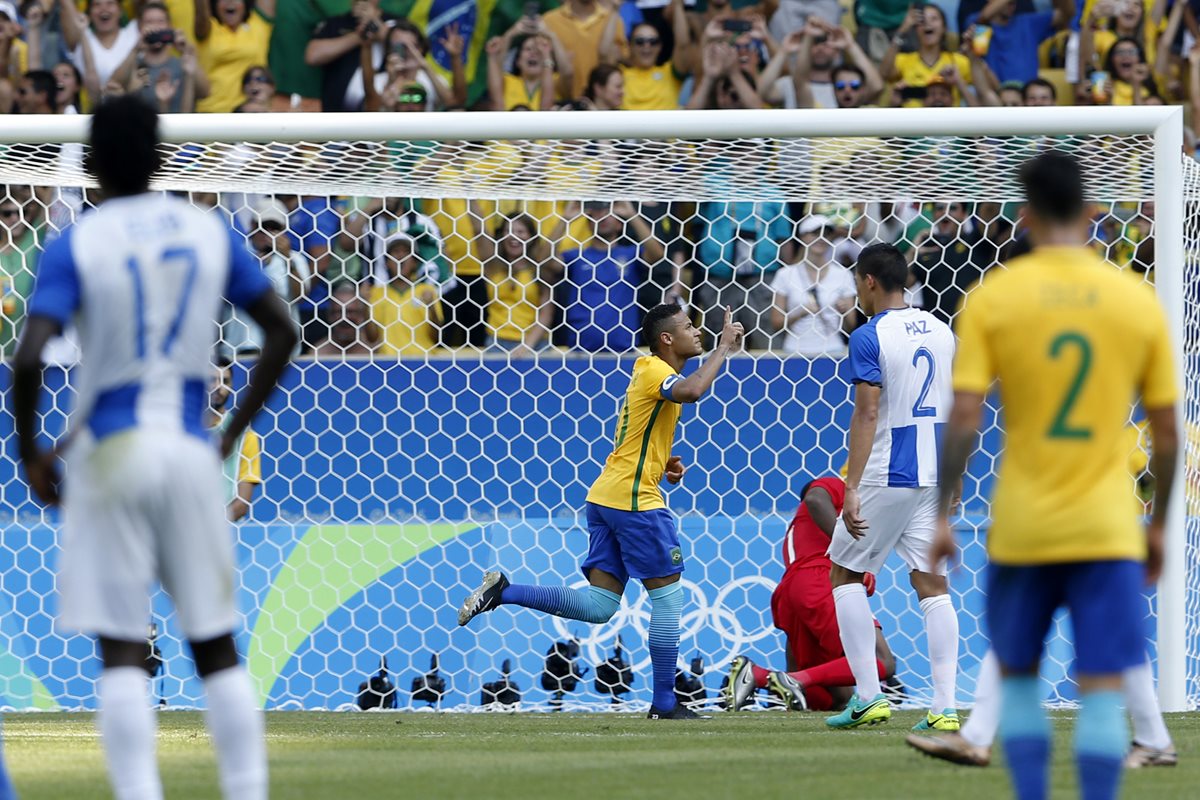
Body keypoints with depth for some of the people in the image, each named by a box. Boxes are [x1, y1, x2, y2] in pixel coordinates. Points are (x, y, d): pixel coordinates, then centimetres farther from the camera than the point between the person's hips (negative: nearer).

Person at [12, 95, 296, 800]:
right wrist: (234, 433, 11)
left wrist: (31, 453, -3)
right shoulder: (210, 232, 5)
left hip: (110, 451, -3)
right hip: (191, 451, 3)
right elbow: (283, 331, 6)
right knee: (217, 645, 10)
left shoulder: (75, 246, -6)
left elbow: (29, 359, -16)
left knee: (122, 650, -2)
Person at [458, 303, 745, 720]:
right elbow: (690, 391, -34)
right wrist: (724, 347, -22)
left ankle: (502, 591, -2)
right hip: (635, 498, -9)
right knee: (668, 594, -1)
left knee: (598, 605, 4)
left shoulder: (647, 370, 20)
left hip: (607, 496, 9)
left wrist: (660, 464, 15)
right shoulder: (654, 370, -10)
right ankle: (664, 702, 2)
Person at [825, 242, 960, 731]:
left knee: (845, 572, 9)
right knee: (931, 582, 5)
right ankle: (945, 706, -5)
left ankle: (869, 697, 3)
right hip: (935, 475, 6)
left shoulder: (870, 337, -10)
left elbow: (866, 416, -17)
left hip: (887, 478, -6)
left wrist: (852, 488, -19)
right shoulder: (941, 332, 10)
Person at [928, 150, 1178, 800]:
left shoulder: (992, 297, -4)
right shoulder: (1138, 301, 0)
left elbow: (964, 419, -9)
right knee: (1101, 690, -1)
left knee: (1017, 678, 15)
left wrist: (943, 516, -2)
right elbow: (1166, 433, 3)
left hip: (1020, 527, 0)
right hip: (1108, 528, 0)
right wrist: (1157, 525, 14)